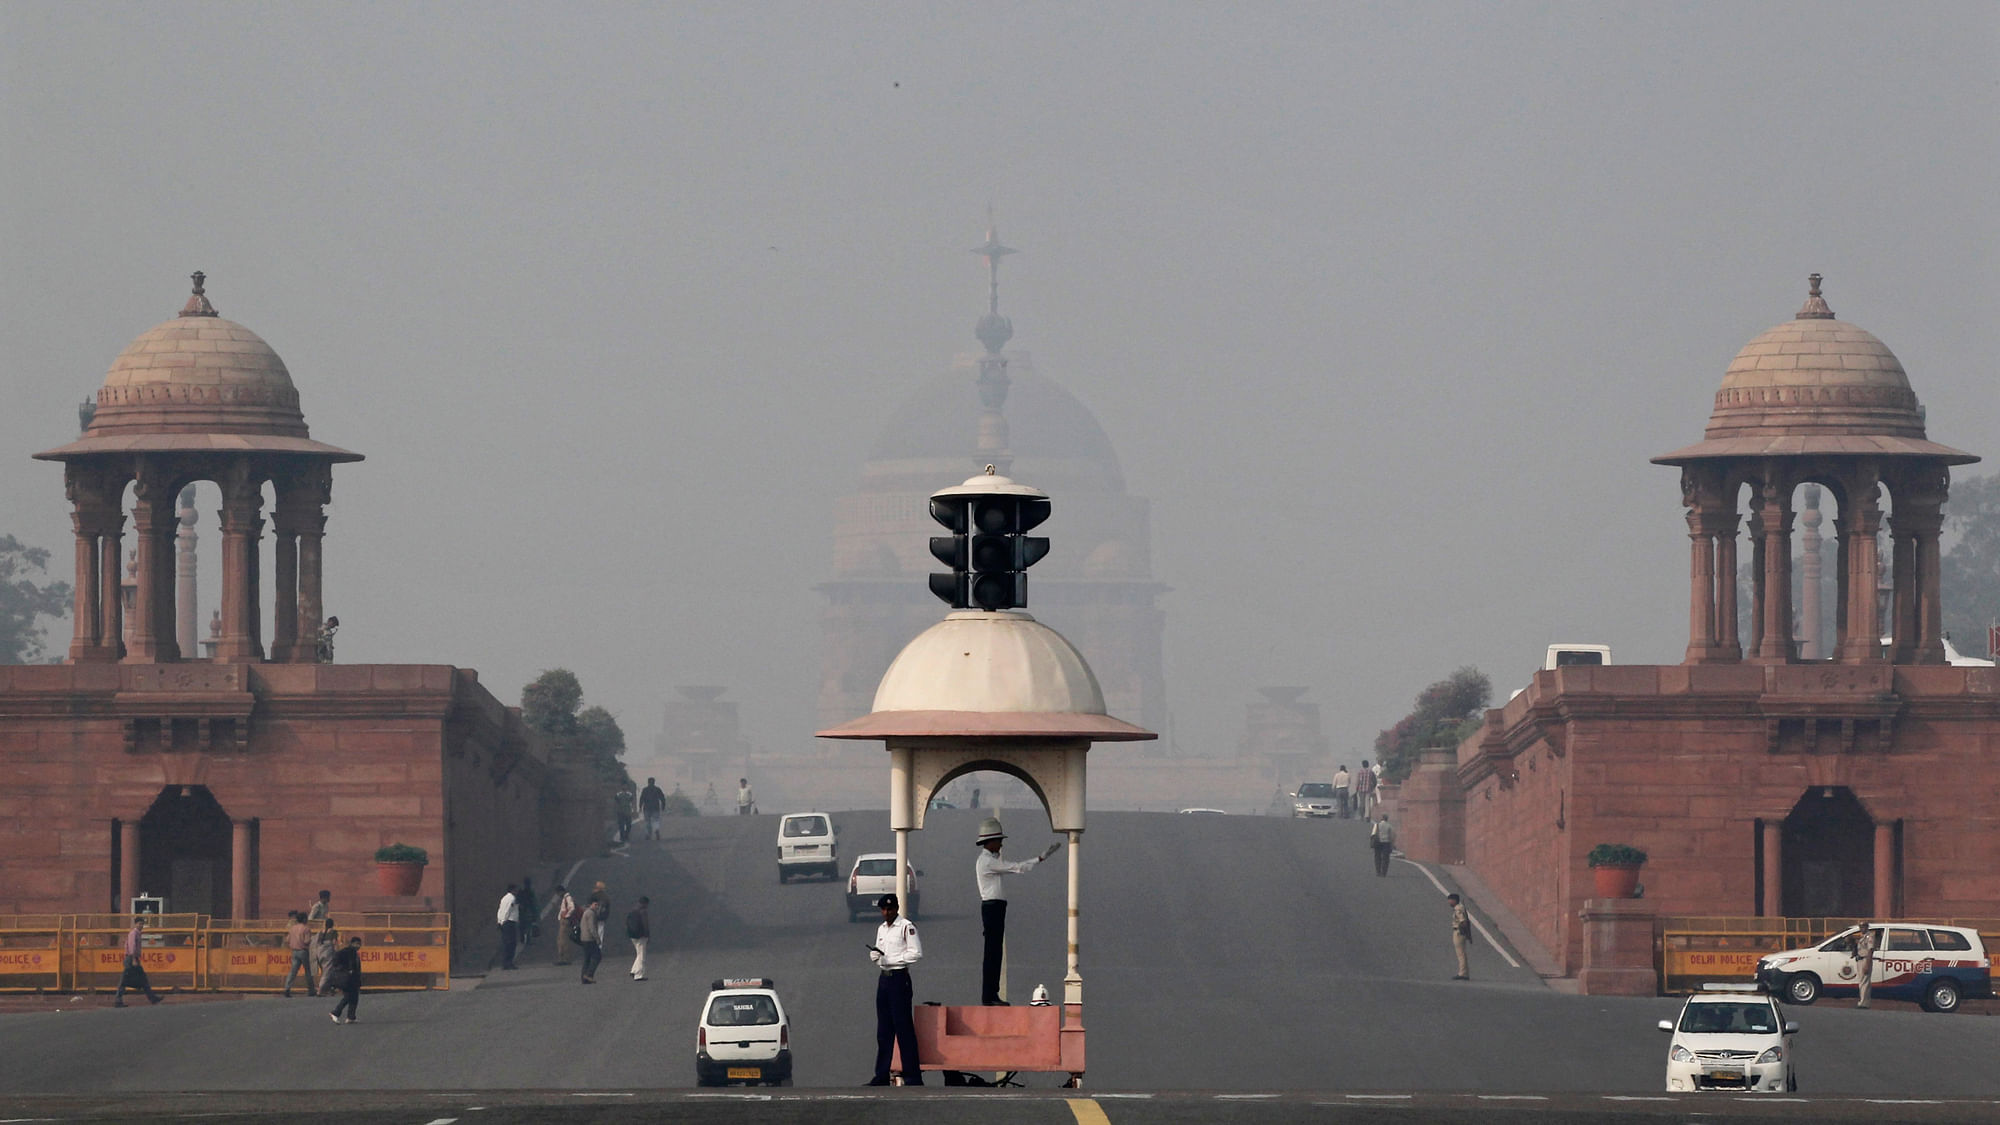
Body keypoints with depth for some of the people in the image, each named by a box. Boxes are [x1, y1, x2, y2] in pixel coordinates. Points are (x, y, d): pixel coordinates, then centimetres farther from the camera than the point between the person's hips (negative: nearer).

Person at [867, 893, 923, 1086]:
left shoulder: (907, 927, -7)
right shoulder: (881, 929, 17)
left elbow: (916, 953, -13)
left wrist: (890, 960, -15)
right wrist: (874, 955, 1)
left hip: (900, 978, -8)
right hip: (884, 979, 8)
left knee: (903, 1027, -9)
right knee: (883, 1029, 7)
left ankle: (912, 1076, -8)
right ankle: (881, 1075, 10)